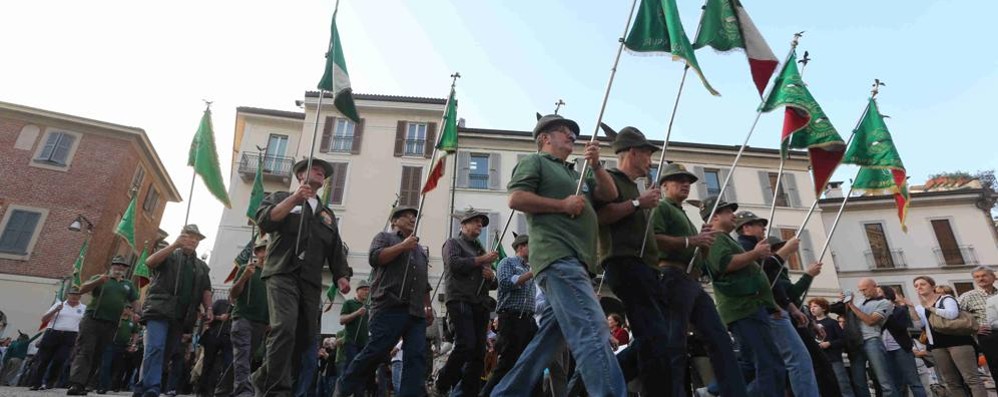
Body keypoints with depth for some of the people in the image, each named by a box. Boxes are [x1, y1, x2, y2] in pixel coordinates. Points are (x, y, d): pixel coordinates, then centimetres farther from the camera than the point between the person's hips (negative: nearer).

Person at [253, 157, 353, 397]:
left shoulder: (327, 214, 26)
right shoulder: (281, 198, 16)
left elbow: (336, 250, 18)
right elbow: (264, 222, -4)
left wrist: (341, 275, 2)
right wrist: (294, 198, -9)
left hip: (311, 282, 5)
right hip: (282, 274, -4)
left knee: (306, 338, -1)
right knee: (285, 328, -24)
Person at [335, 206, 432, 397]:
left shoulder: (421, 249, 29)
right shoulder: (384, 237, 13)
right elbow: (374, 257, -7)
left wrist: (429, 307, 20)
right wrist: (403, 246, -8)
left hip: (416, 312, 6)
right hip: (390, 307, -6)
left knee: (417, 358, -5)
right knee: (375, 352, -8)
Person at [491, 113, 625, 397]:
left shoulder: (575, 174, 31)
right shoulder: (534, 162, 7)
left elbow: (610, 194, 20)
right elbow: (516, 198, -9)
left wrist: (596, 165, 4)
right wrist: (562, 204, -9)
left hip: (575, 261, 9)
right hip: (558, 257, -9)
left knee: (551, 336, 8)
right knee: (594, 331, -19)